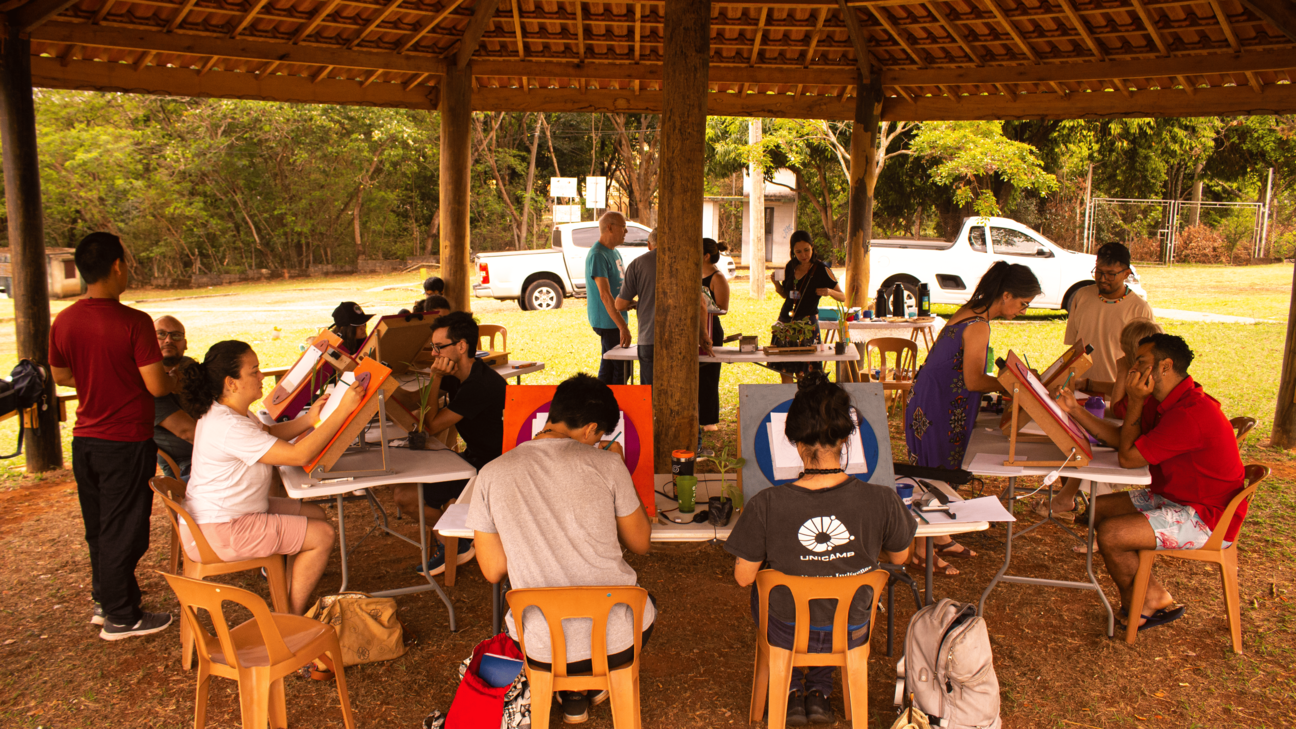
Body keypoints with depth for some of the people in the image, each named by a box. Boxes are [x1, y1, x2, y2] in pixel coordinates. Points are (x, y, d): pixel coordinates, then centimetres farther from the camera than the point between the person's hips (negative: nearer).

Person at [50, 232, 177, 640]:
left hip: (85, 438, 7)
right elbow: (157, 386, -20)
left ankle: (104, 599, 34)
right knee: (123, 531, 5)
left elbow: (60, 376, 14)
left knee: (97, 528, 19)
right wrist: (176, 380, 1)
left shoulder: (63, 322, 0)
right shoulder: (134, 322, -20)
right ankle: (120, 617, 16)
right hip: (127, 442, -6)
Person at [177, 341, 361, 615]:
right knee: (322, 535, -10)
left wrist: (308, 419, 0)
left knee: (316, 515, 14)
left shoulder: (223, 410, 4)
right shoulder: (229, 428, -29)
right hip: (218, 533, -11)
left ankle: (291, 604, 20)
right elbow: (300, 454, -31)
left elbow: (268, 434, 18)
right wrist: (343, 410, -28)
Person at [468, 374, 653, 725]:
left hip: (544, 649, 2)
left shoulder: (491, 474, -4)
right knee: (645, 603, 35)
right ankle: (598, 683, 37)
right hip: (617, 642, -1)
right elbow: (640, 543, 4)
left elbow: (494, 571, 2)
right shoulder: (605, 463, -9)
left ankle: (571, 695, 35)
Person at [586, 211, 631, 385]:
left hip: (615, 321, 10)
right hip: (607, 321, -9)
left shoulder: (614, 252, 14)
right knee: (622, 369, -7)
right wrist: (623, 327, -29)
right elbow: (605, 295, -25)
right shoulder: (597, 255, -18)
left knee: (608, 368, 14)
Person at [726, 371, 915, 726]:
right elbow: (899, 556, -4)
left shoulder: (766, 505, -30)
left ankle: (792, 691, 37)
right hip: (851, 635, 1)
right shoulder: (882, 501, -26)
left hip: (786, 634, -1)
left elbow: (744, 577, -15)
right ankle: (819, 691, 37)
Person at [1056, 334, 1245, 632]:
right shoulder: (1163, 403, 4)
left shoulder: (1191, 414, -28)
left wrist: (1135, 402, -18)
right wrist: (1075, 411, 2)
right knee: (1098, 509, 8)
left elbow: (1128, 457, -24)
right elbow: (1120, 438, 9)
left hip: (1208, 518, -11)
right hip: (1174, 497, 11)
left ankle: (1137, 602, 8)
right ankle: (1152, 595, 8)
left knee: (1111, 533, -21)